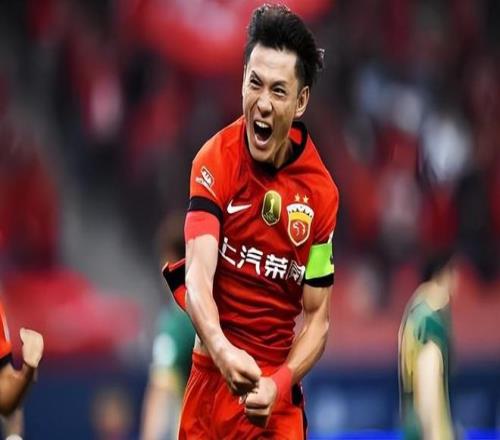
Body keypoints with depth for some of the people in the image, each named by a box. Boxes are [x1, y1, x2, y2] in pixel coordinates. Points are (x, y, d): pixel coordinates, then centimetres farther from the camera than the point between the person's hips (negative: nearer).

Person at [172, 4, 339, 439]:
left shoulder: (321, 190, -6)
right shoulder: (215, 161, -10)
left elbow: (317, 316, -1)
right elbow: (198, 276, -21)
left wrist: (279, 384, -18)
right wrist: (222, 351, -39)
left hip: (279, 386, 1)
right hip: (213, 371, -1)